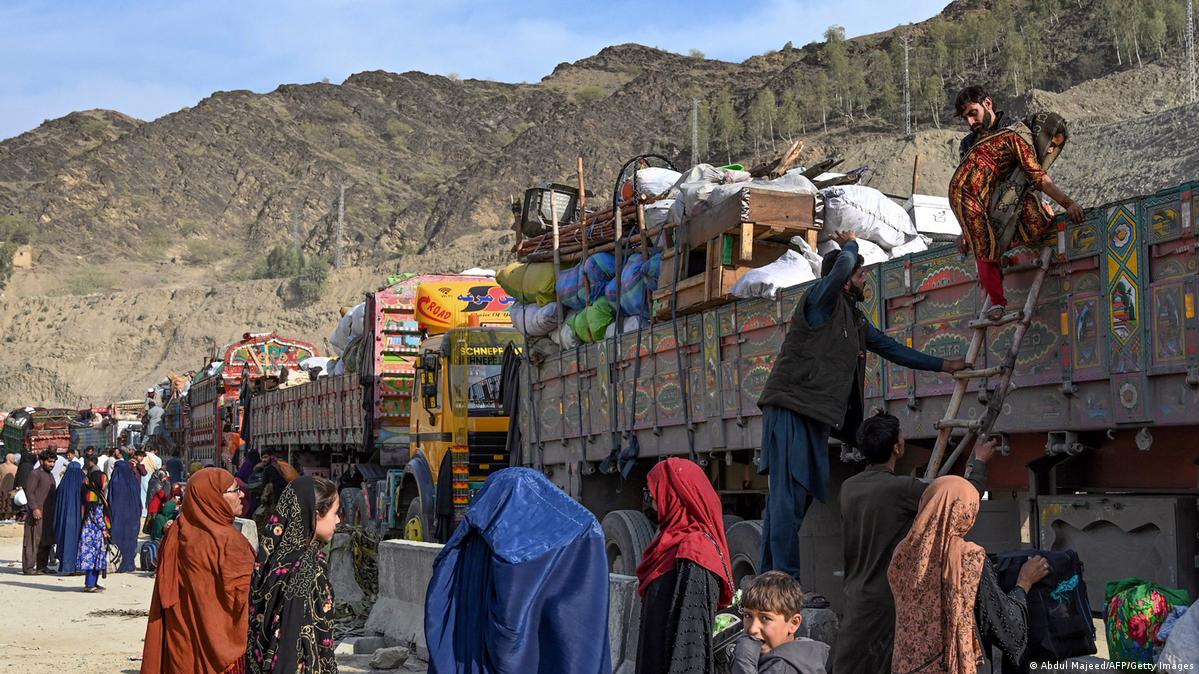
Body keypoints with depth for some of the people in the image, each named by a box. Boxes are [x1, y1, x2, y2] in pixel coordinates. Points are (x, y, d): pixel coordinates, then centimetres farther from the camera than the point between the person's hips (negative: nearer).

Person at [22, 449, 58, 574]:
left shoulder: (50, 475, 21)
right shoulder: (34, 474, -8)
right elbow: (29, 492, -15)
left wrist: (55, 510, 25)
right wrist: (34, 508, -22)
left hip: (49, 514, 9)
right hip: (37, 513, -9)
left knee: (47, 541, 11)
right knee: (33, 540, -8)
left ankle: (42, 565, 18)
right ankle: (28, 567, -7)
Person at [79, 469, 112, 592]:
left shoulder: (98, 494, 17)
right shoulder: (92, 495, -13)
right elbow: (96, 515, -16)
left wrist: (105, 529, 16)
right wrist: (104, 529, -11)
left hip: (98, 532, 10)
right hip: (94, 531, -10)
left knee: (98, 557, 11)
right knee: (94, 555, -10)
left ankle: (93, 583, 15)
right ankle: (89, 584, -10)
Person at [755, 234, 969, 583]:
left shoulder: (856, 319, 22)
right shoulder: (821, 300, -6)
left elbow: (891, 348, 30)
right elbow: (842, 265, -24)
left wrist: (943, 365, 32)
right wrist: (851, 244, -1)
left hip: (815, 416, 9)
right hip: (791, 409, -9)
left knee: (797, 498, 8)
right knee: (789, 497, -14)